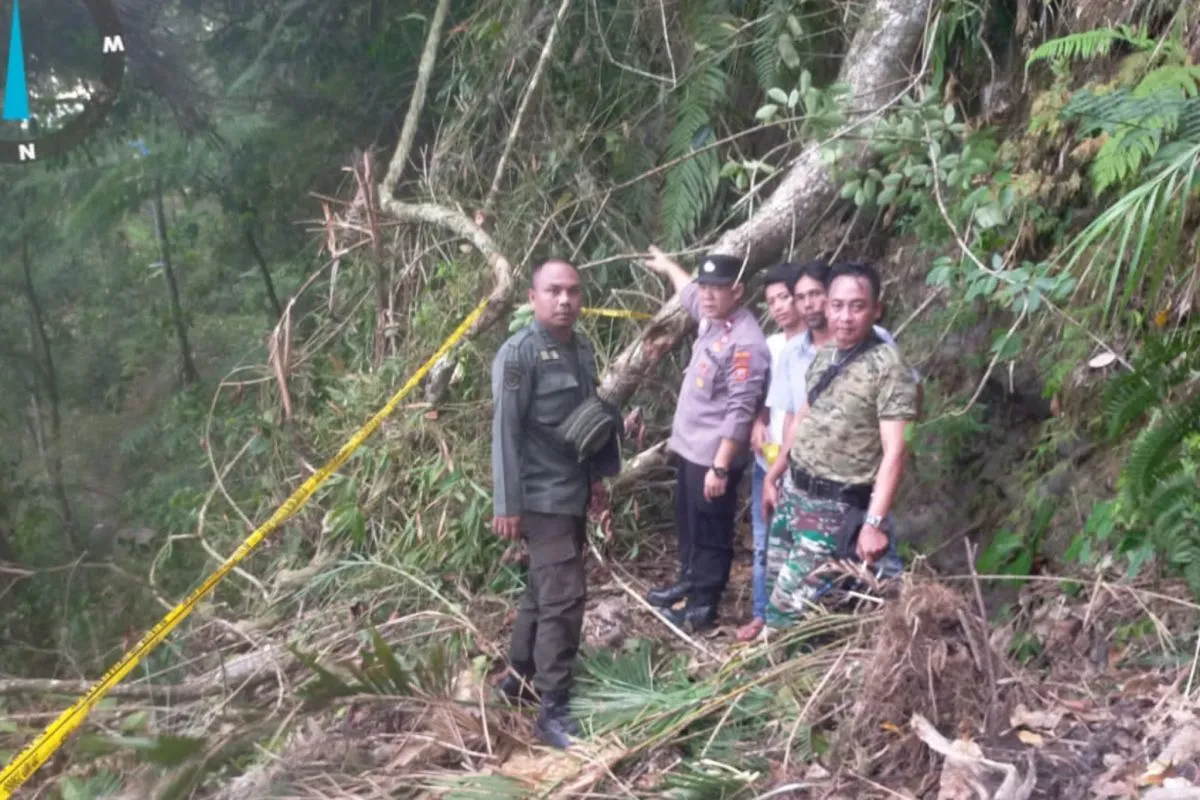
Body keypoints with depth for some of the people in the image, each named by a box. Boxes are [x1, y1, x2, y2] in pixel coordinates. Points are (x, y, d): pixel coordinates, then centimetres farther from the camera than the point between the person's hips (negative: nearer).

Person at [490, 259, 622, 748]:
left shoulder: (582, 349, 8)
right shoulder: (519, 353, -15)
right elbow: (506, 431, -16)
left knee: (543, 588, 17)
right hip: (542, 496, -8)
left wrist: (596, 479, 20)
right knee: (564, 596, -9)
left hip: (573, 490, 8)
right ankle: (552, 709, -1)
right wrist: (507, 505, -18)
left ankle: (520, 677, 32)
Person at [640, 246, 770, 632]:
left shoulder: (745, 343, -23)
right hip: (689, 447, 10)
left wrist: (721, 467, -27)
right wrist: (668, 265, 46)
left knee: (710, 534, 5)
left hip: (713, 457, -9)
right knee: (688, 525, 24)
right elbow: (689, 293, 30)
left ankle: (704, 604, 16)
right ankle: (688, 582, 40)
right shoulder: (712, 319, 5)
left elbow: (739, 413, -26)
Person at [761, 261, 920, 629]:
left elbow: (895, 451, -21)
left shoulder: (888, 366, -16)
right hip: (793, 491, 8)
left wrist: (874, 522, -26)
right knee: (776, 583, 14)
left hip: (835, 507, -7)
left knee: (789, 603, -7)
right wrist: (773, 476, 20)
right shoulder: (823, 356, 8)